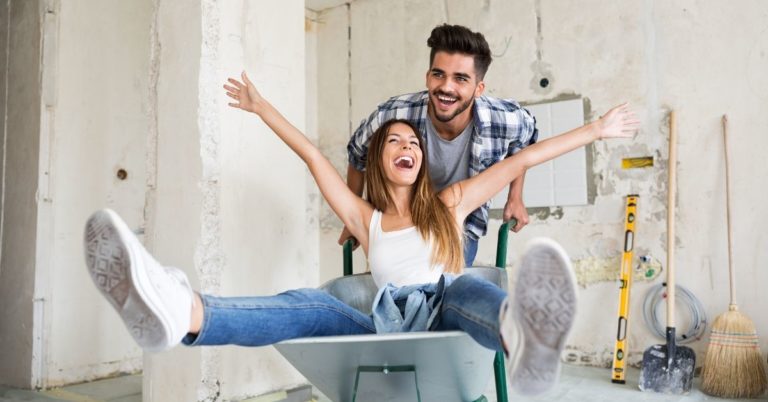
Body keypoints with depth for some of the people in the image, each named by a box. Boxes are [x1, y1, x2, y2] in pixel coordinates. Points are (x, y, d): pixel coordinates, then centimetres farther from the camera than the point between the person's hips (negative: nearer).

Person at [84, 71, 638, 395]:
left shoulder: (448, 206, 19)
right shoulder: (366, 219, 20)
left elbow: (521, 160, 18)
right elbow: (314, 156, 23)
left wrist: (594, 130, 22)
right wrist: (262, 108, 30)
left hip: (446, 330, 0)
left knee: (460, 288, -33)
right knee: (312, 305, -25)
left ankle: (526, 339, -71)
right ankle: (182, 312, -53)